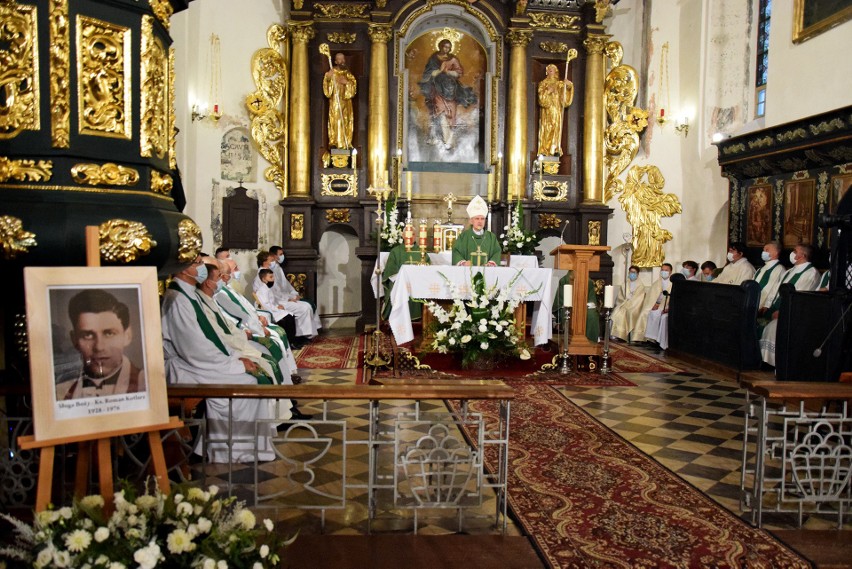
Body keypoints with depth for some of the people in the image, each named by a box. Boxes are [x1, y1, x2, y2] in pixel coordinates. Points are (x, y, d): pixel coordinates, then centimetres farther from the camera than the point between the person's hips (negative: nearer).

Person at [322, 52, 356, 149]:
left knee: (346, 122, 4)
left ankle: (346, 143, 9)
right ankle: (334, 143, -8)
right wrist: (328, 78, -25)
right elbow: (326, 86, -7)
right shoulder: (331, 73, 1)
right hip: (335, 100, -4)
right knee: (335, 121, -10)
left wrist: (346, 82, -12)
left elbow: (354, 85, 6)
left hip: (346, 101, 4)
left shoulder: (348, 73, 12)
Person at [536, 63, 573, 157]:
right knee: (546, 129, -8)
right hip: (547, 110, -1)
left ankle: (556, 150, -13)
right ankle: (544, 150, -12)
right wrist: (548, 91, -13)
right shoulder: (543, 83, 12)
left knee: (556, 128, -8)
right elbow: (541, 95, 0)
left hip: (557, 109, 1)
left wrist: (568, 84, -20)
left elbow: (568, 87, 0)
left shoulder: (559, 84, 15)